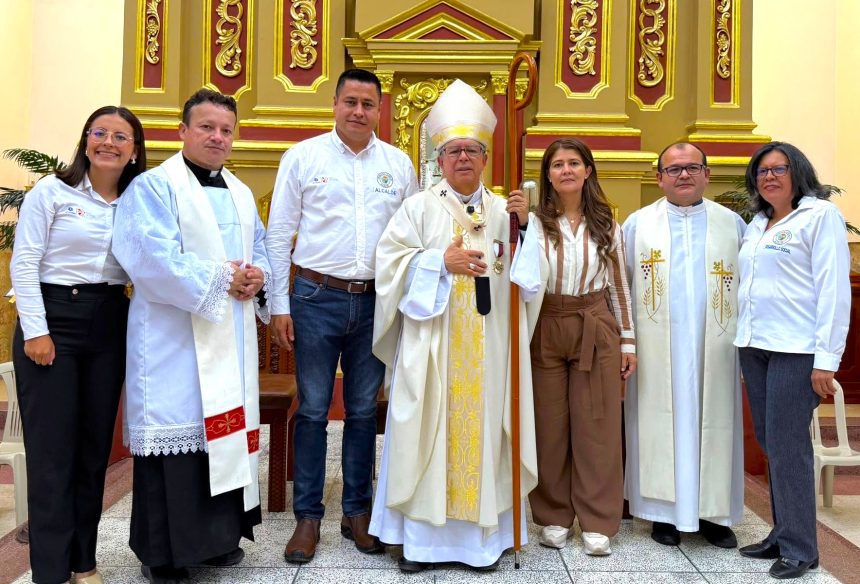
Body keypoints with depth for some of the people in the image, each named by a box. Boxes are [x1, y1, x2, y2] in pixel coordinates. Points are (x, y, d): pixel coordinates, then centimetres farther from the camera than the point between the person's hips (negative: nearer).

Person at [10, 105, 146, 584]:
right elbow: (24, 264, -6)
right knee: (53, 446, -1)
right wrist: (35, 329, -11)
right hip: (54, 318, -4)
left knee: (96, 443, 9)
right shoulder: (52, 192, -2)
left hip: (109, 325, 4)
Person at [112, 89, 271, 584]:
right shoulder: (153, 186, -5)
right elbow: (153, 258, -17)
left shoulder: (241, 193, 17)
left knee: (227, 429, 11)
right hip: (174, 336, -6)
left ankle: (220, 534, 26)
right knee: (176, 429, -3)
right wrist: (222, 278, -16)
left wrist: (258, 275, -5)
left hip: (231, 337, 7)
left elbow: (262, 247, 18)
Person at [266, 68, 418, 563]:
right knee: (313, 410, 4)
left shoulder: (399, 164, 8)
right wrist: (280, 305, -3)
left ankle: (358, 512, 24)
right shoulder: (303, 157, 1)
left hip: (375, 301, 2)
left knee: (364, 410, 10)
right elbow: (279, 234, 1)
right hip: (317, 298, -2)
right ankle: (308, 516, 17)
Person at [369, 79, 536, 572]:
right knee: (430, 431, 2)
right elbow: (391, 262, -3)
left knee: (483, 430, 6)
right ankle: (421, 535, 14)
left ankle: (483, 533, 18)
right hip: (432, 343, -2)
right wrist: (441, 261, -14)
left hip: (488, 346, 2)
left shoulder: (504, 210, 11)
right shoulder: (421, 207, 5)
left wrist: (524, 227, -9)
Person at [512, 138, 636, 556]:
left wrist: (627, 341, 7)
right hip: (546, 330, -1)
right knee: (549, 426, 6)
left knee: (597, 426, 3)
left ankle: (597, 523, 15)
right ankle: (554, 517, 21)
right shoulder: (535, 222, -1)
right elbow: (526, 281, -10)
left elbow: (618, 284, 10)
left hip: (595, 329, 1)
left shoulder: (605, 224, 7)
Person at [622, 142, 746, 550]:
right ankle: (665, 511, 15)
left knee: (713, 424, 6)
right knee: (661, 424, 4)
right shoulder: (637, 224, 5)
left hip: (714, 348, 1)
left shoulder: (732, 224, 8)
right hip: (657, 350, -1)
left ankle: (714, 512, 18)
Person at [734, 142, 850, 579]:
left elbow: (833, 289, -11)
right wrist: (744, 338, 11)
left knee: (787, 446, -4)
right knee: (769, 443, 11)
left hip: (795, 349, -7)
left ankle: (799, 548, 10)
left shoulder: (821, 215, -4)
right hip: (753, 346, 7)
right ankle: (782, 534, 23)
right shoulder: (756, 224, 16)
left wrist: (826, 359, -16)